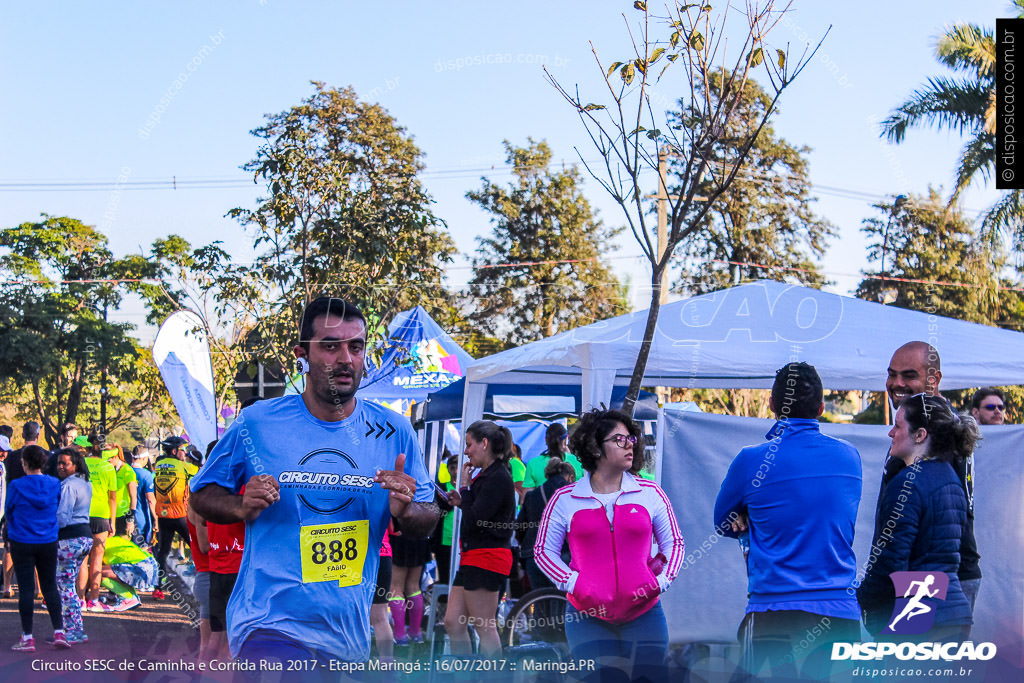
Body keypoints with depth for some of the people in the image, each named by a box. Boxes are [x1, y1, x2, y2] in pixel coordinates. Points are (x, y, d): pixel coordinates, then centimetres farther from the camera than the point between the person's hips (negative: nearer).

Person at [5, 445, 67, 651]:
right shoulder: (55, 485, -3)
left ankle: (27, 638, 5)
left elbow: (8, 512, 2)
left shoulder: (16, 486, -11)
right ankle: (59, 632, 8)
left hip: (22, 543, -3)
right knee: (50, 587, 12)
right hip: (48, 542, 3)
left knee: (26, 589, 2)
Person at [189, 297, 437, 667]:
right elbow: (202, 494, 8)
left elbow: (427, 520, 10)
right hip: (271, 623, -4)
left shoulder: (394, 434, 2)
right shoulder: (257, 423, -3)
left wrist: (406, 511, -13)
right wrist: (243, 507, -13)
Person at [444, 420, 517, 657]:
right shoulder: (487, 475, 17)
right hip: (474, 557, 10)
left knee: (485, 628, -5)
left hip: (486, 557, -10)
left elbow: (474, 521, -20)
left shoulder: (498, 477, -14)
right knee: (453, 622, 10)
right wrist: (461, 502, 9)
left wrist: (465, 486, -10)